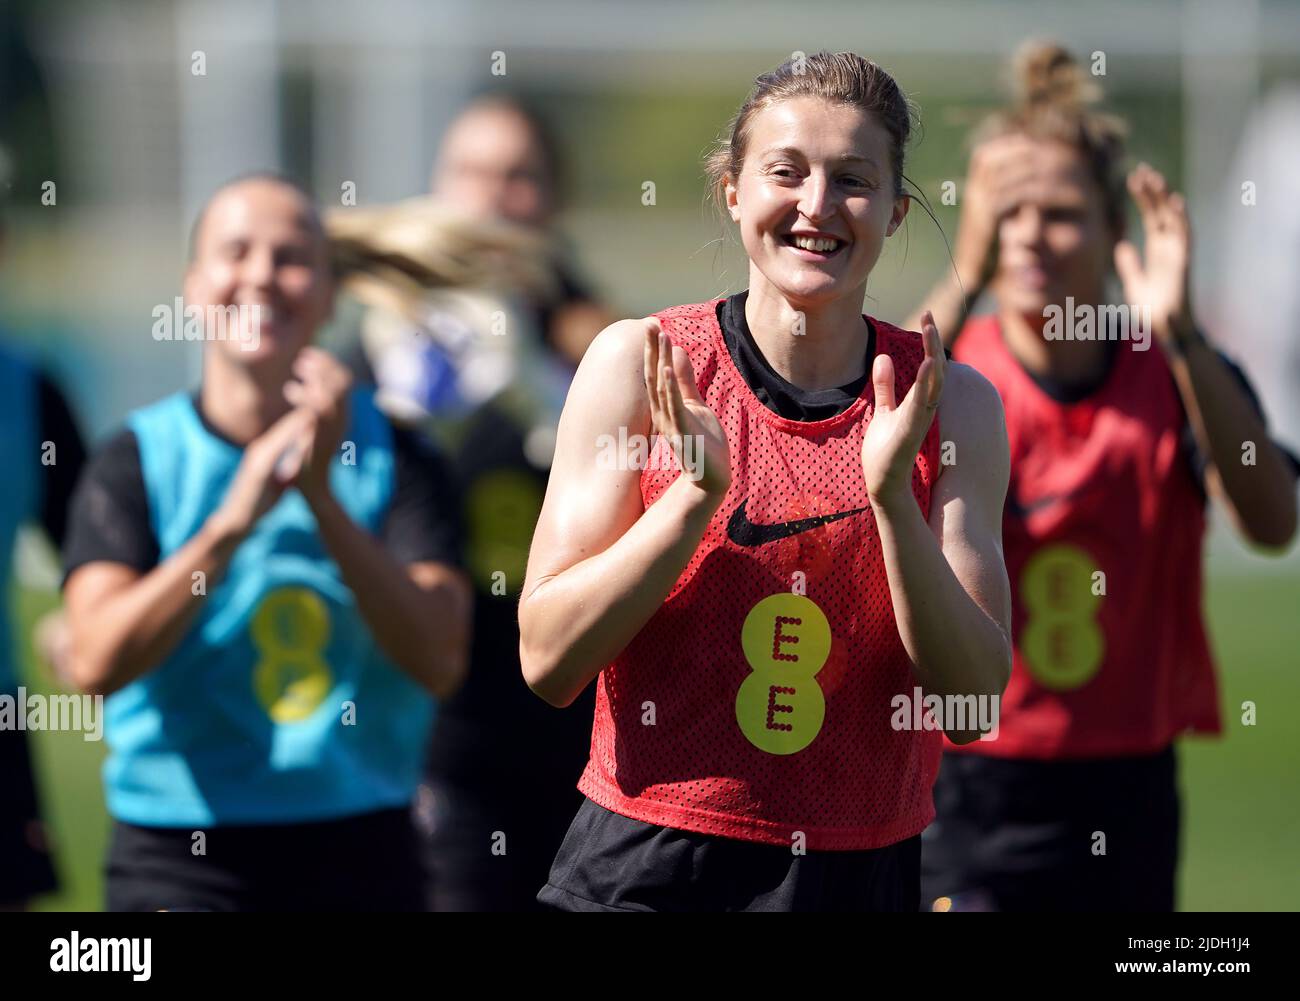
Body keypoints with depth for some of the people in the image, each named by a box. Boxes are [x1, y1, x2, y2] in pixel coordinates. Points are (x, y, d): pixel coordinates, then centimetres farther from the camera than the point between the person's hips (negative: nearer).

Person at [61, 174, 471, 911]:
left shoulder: (392, 453, 3)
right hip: (181, 864, -2)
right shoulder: (138, 462, 1)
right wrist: (233, 523, -23)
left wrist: (323, 499, -19)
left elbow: (440, 661, -9)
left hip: (362, 854, 2)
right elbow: (97, 661, -13)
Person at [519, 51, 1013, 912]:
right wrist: (696, 494, -19)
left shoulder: (951, 404, -1)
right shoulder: (641, 365, -4)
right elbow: (547, 662, -8)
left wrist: (891, 499, -18)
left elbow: (974, 705, -7)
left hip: (863, 874, 1)